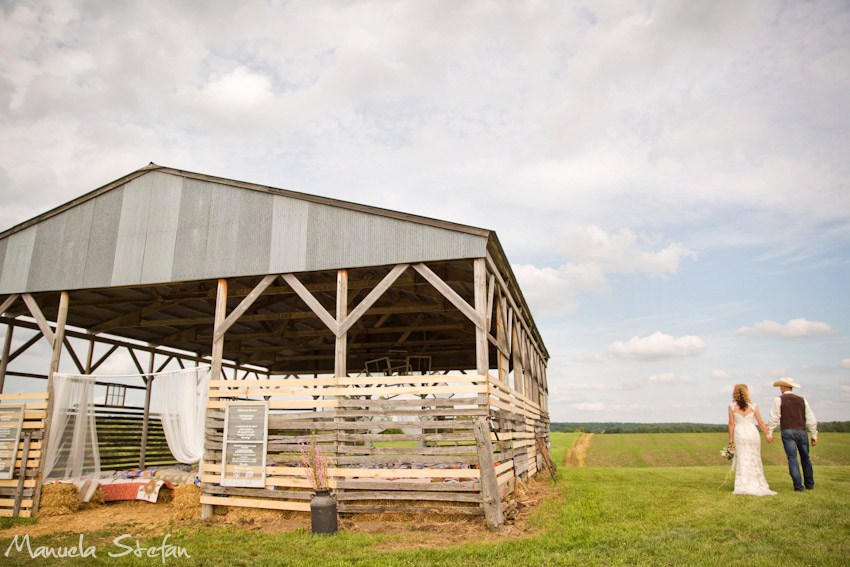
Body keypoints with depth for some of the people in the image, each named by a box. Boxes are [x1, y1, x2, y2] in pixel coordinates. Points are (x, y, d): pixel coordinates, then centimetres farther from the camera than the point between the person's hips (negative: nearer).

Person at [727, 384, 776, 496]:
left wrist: (731, 438, 6)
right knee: (755, 460, 10)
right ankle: (759, 486, 14)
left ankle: (743, 486, -1)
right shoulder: (753, 406, 1)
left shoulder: (732, 406, 0)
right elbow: (761, 422, 4)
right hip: (753, 432, 1)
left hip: (740, 433, -1)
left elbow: (731, 423, 0)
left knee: (742, 460, 2)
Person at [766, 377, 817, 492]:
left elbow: (774, 418, -3)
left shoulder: (779, 399, 1)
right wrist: (814, 435, 15)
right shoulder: (802, 400, 11)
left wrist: (769, 433, 1)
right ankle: (809, 484, 26)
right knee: (805, 458, 17)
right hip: (801, 431, 4)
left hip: (787, 432, -4)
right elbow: (811, 419, 10)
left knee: (792, 459, -4)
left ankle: (798, 486, -8)